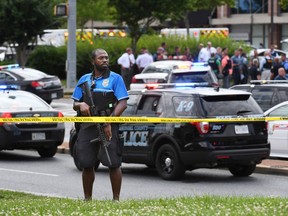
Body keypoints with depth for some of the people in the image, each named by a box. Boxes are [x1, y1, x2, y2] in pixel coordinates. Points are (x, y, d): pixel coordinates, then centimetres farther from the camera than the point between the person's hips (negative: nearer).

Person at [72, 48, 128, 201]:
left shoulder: (115, 78, 4)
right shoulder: (84, 80, 16)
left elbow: (123, 103, -5)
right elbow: (75, 104, 19)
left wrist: (109, 122, -15)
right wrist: (80, 105, -6)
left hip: (108, 126, -4)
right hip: (87, 126, 4)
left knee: (113, 163, -8)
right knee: (86, 164, 5)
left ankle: (116, 199, -1)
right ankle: (87, 199, 16)